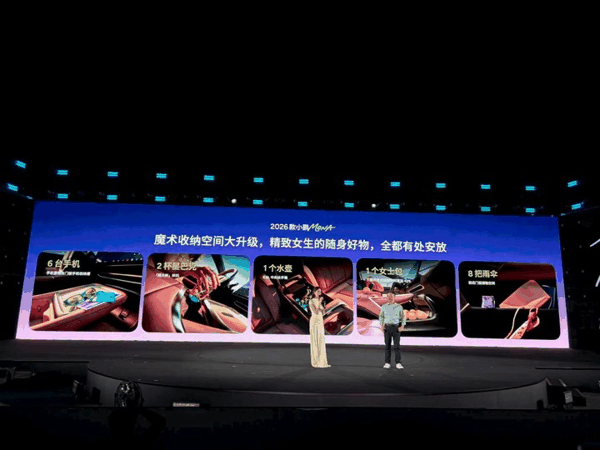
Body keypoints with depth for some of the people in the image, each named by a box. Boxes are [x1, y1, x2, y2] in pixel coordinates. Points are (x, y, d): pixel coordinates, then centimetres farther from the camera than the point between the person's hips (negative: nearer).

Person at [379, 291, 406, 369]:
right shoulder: (384, 307, 5)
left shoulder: (399, 307, 1)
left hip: (396, 327, -1)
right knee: (387, 345, 2)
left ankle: (398, 363, -3)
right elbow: (381, 317, 12)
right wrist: (381, 326, -2)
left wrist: (402, 327, -11)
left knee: (397, 345, -6)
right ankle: (387, 363, 7)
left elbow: (403, 318, 3)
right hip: (387, 327, 1)